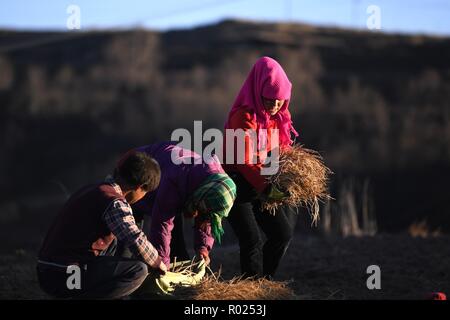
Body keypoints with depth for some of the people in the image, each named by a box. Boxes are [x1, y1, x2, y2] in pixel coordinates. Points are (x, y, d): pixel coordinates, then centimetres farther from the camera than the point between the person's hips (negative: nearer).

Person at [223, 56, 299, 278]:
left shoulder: (279, 116, 5)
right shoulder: (244, 117, -20)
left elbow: (281, 151, 13)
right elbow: (243, 162, -24)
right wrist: (267, 189, -31)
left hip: (263, 184, 8)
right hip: (237, 186, -8)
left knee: (284, 233, 6)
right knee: (252, 240, -15)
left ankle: (265, 282, 19)